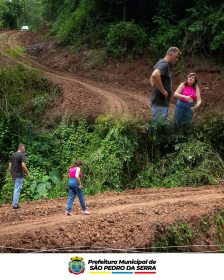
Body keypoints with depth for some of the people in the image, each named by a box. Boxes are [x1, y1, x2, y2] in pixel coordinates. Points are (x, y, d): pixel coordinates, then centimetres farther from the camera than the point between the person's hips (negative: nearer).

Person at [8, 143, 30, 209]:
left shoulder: (13, 155, 12)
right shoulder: (22, 155, -12)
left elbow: (10, 166, 13)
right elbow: (23, 165, -21)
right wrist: (28, 173, -12)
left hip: (14, 175, 8)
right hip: (19, 175, -8)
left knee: (16, 189, 16)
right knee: (17, 190, -4)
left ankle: (15, 203, 18)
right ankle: (15, 205, -2)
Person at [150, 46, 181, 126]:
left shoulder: (161, 63, 17)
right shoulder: (164, 64, -13)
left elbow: (152, 78, 31)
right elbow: (155, 75, -33)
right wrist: (163, 91, -23)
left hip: (163, 103, 10)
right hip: (160, 104, -10)